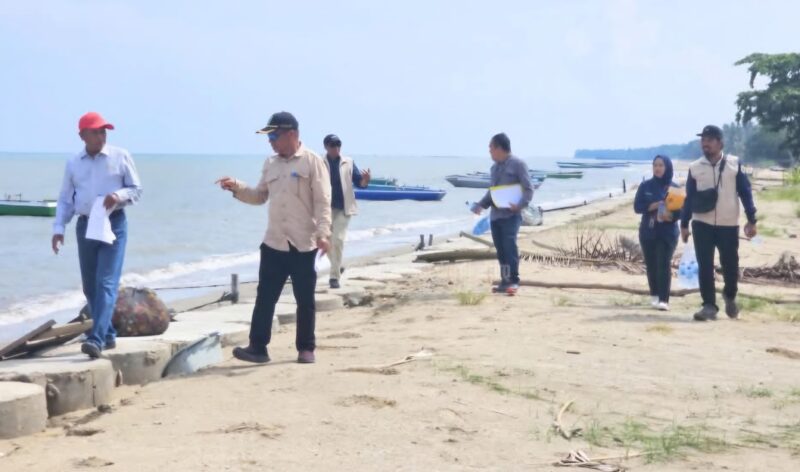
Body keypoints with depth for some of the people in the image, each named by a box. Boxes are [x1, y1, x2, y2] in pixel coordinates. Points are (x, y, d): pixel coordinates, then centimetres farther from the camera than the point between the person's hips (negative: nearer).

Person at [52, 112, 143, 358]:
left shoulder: (120, 156, 0)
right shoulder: (73, 163, 9)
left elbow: (137, 189, 3)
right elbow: (65, 199, 12)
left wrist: (119, 195, -18)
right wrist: (58, 228, 0)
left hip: (114, 224, -4)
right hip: (85, 225, 4)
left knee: (106, 283, -14)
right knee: (90, 286, 8)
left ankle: (96, 339, -20)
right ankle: (108, 335, 22)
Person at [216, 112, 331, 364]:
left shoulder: (312, 161, -7)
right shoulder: (270, 164, 11)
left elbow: (322, 201, -12)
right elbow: (260, 196, 16)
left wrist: (322, 233, -21)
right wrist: (236, 187, 0)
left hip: (303, 245, -5)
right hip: (273, 244, 5)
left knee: (305, 300, 6)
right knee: (265, 297, 3)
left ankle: (306, 348, 16)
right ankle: (257, 347, 7)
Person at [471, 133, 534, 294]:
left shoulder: (517, 164, -5)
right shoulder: (495, 167, 18)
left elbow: (529, 189, -8)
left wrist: (520, 205, -23)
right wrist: (481, 205, 11)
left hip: (511, 215, -7)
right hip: (495, 215, 7)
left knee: (510, 247, -11)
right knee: (500, 250, 8)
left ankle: (514, 281, -6)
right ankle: (505, 281, 13)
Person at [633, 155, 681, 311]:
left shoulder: (673, 188, 0)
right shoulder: (645, 186, 5)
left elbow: (681, 210, -3)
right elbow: (637, 206, -2)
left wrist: (670, 215, -24)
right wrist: (655, 205, -17)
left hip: (668, 232, -3)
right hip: (647, 231, 3)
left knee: (664, 265, -11)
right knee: (651, 265, 8)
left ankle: (664, 299, -15)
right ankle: (654, 295, 25)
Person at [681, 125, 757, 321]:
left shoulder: (734, 164, 0)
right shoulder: (695, 167, 4)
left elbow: (745, 192, 1)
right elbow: (689, 197, 9)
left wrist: (751, 220, -4)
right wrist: (684, 224, 7)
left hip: (728, 225, -1)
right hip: (702, 224, 1)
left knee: (730, 265, 5)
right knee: (704, 266, -2)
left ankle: (730, 296, 33)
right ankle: (709, 305, 4)